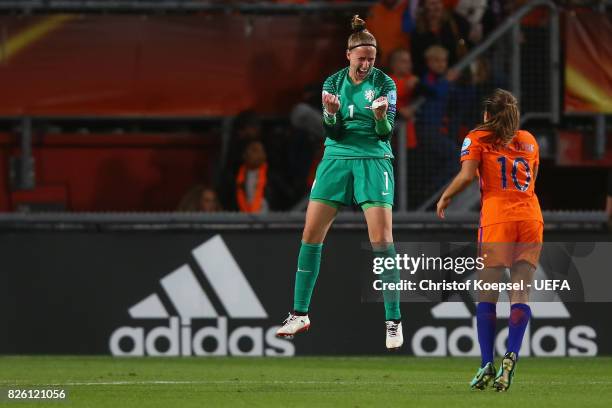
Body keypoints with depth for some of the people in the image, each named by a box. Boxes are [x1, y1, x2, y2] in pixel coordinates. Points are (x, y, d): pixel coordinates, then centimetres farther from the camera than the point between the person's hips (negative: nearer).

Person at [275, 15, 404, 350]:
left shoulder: (384, 84, -3)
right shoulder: (333, 83, 4)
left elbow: (386, 133, -8)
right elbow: (332, 132, -2)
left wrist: (381, 118, -30)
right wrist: (331, 113, -23)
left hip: (373, 161, -3)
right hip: (337, 158, 3)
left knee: (381, 239, -12)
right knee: (311, 234, -2)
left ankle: (393, 321, -7)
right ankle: (300, 314, 10)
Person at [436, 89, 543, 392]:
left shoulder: (477, 138, 5)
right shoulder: (529, 140, 18)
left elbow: (466, 175, -7)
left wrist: (444, 198, 7)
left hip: (497, 217, -3)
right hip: (531, 216, 3)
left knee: (487, 294, 1)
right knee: (521, 292, -2)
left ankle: (487, 364, -8)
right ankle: (511, 355, -22)